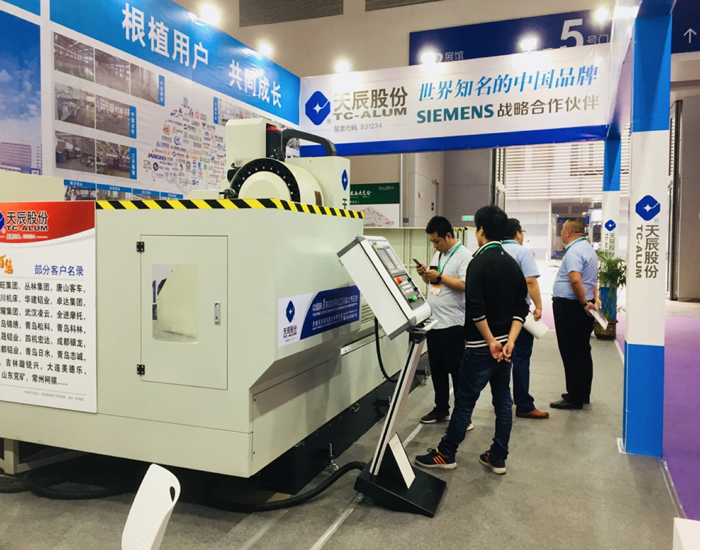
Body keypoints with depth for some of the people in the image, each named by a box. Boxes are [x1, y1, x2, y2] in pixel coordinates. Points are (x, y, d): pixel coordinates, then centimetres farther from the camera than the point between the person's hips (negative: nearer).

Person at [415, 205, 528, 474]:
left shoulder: (479, 262, -14)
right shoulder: (513, 263, 8)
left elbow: (475, 309, -23)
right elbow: (521, 307, 5)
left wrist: (490, 341, -15)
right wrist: (509, 341, -2)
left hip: (481, 346, -7)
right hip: (505, 344, 7)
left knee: (464, 400, 1)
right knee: (503, 399, 11)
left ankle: (446, 454, 12)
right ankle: (498, 458, 19)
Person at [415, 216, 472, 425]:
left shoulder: (464, 255, -12)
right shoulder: (438, 255, 14)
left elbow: (465, 285, -22)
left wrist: (439, 277, -20)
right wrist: (425, 274, 1)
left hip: (453, 323, -8)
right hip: (434, 320, 8)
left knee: (456, 370, 2)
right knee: (437, 369, 15)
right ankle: (441, 408, 28)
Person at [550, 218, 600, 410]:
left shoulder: (574, 251, -17)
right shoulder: (588, 248, 16)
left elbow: (575, 280, -30)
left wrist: (584, 303, -21)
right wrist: (594, 299, 17)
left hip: (569, 307, -10)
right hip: (581, 306, 10)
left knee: (571, 353, -3)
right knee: (582, 352, 16)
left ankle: (574, 398, 4)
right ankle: (582, 394, 27)